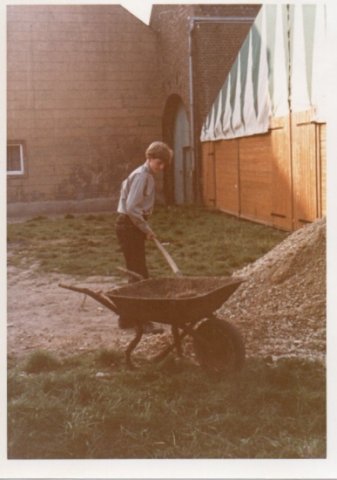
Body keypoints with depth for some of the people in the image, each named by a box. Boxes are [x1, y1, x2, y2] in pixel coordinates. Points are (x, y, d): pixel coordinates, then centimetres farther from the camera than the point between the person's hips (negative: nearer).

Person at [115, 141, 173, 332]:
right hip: (129, 226, -10)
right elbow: (131, 208, -22)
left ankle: (128, 318, 21)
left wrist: (145, 228, 13)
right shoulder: (141, 176, -16)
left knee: (137, 273, 13)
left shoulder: (148, 176, 14)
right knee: (140, 274, -7)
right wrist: (147, 229, -13)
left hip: (134, 226, 10)